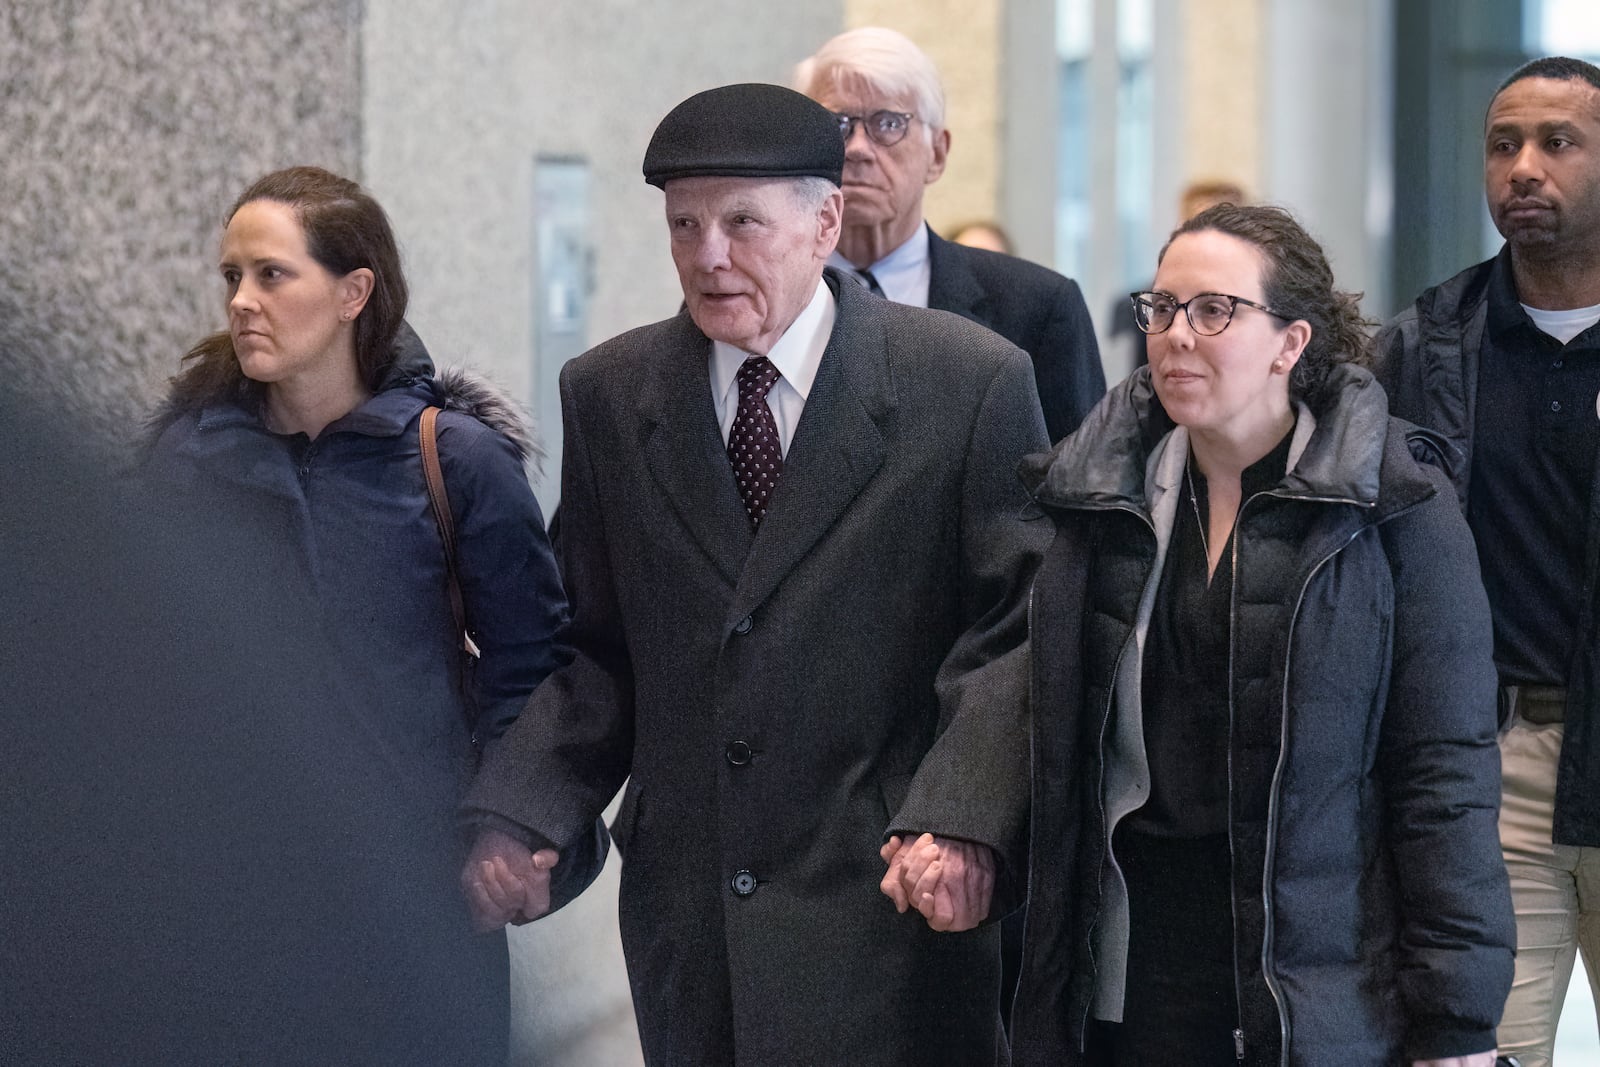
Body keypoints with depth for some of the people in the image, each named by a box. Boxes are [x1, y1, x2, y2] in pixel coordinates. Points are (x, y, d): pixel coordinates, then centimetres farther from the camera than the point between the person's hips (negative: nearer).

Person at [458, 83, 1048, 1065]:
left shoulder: (972, 383, -4)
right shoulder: (607, 396, 7)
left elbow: (1019, 627, -5)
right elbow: (601, 652, 11)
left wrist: (962, 819, -19)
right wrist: (519, 816, -4)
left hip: (887, 908, -3)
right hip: (685, 919, 3)